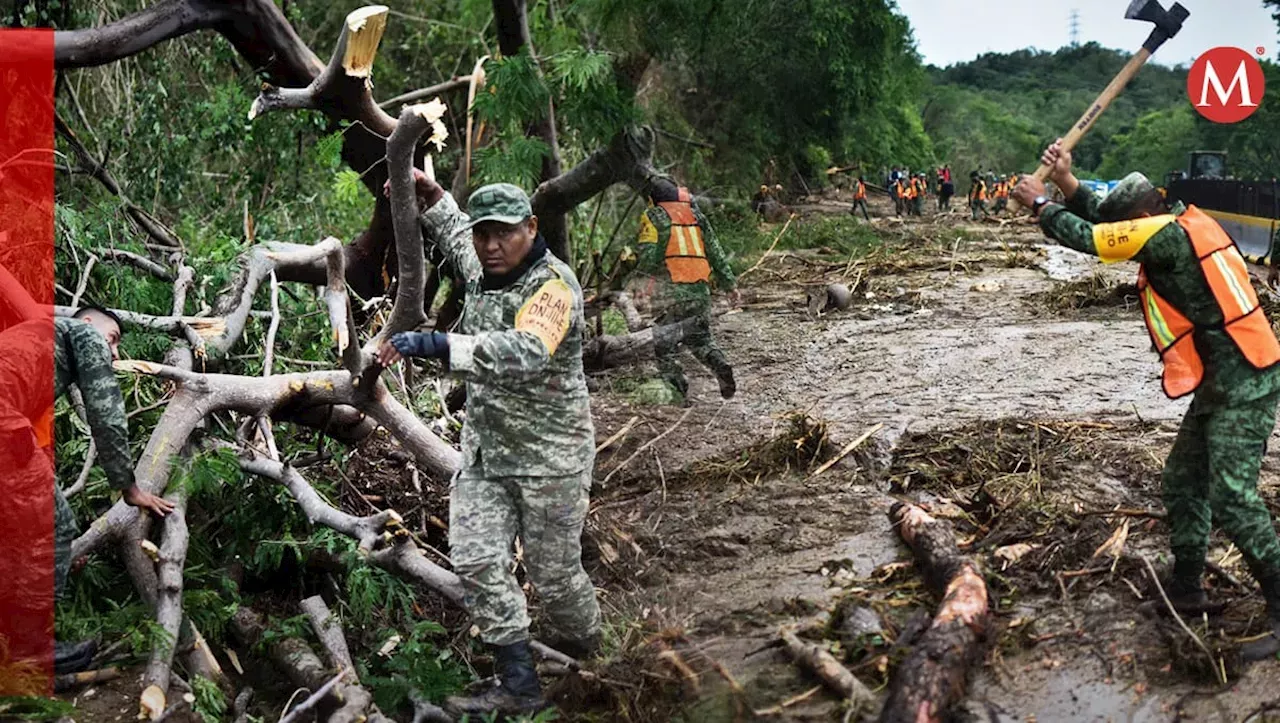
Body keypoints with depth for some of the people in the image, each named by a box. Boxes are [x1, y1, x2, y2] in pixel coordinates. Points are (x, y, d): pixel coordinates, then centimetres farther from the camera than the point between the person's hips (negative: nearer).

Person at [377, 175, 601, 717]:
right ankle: (519, 686, 6)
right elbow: (456, 236, 33)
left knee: (553, 571, 5)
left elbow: (525, 353, -40)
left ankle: (584, 646, 38)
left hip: (549, 455, -7)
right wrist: (431, 198, 17)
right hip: (484, 448, 7)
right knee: (476, 560, -3)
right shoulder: (482, 268, 5)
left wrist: (439, 344, -47)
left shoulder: (553, 285, -20)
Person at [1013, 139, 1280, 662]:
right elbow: (1106, 226, 16)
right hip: (1224, 383, 11)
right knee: (1183, 481, 15)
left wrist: (1040, 204, 1)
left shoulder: (1167, 235, -18)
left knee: (1232, 499, -12)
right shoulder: (1184, 224, 9)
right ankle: (1186, 587, 25)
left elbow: (1090, 239, -13)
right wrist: (1067, 183, 9)